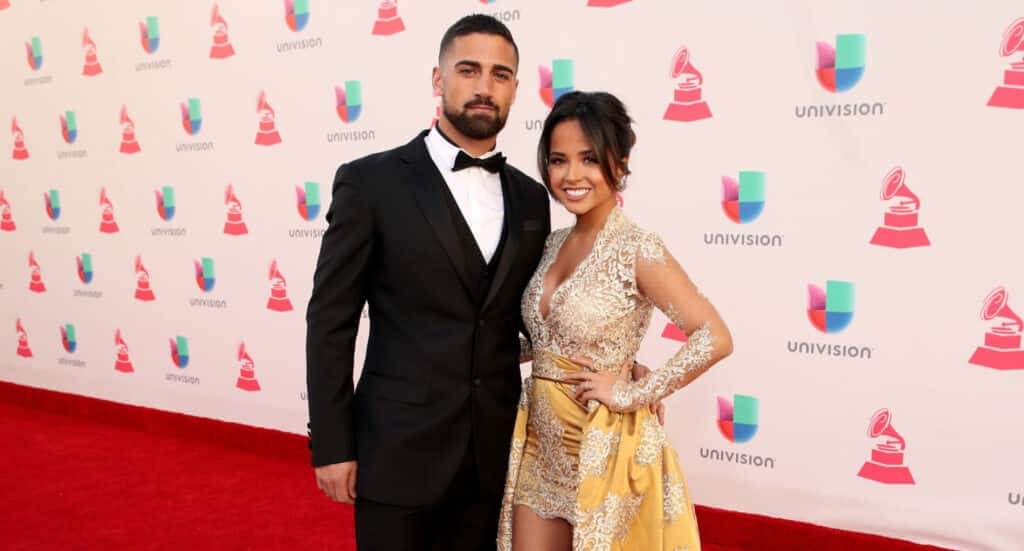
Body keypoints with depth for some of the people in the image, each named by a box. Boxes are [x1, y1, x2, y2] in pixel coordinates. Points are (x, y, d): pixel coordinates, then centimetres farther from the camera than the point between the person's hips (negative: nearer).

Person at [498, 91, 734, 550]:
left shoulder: (637, 249, -16)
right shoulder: (553, 243, 4)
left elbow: (714, 338, -22)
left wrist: (633, 394, -18)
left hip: (600, 449, -6)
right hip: (540, 444, 6)